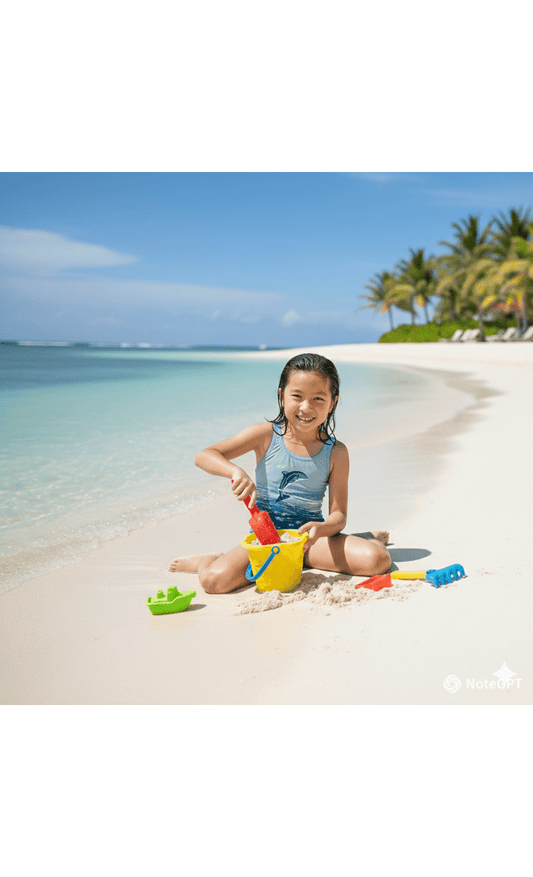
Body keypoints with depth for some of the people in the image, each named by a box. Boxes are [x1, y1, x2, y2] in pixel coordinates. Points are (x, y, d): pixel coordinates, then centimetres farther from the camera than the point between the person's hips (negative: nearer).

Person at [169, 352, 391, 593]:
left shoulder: (336, 453, -3)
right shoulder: (265, 435, -6)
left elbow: (339, 514, -3)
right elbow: (204, 456, -11)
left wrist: (321, 528, -27)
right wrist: (235, 471, -32)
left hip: (307, 537, 1)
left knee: (377, 559, -22)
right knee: (214, 580, -28)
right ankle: (208, 561, 9)